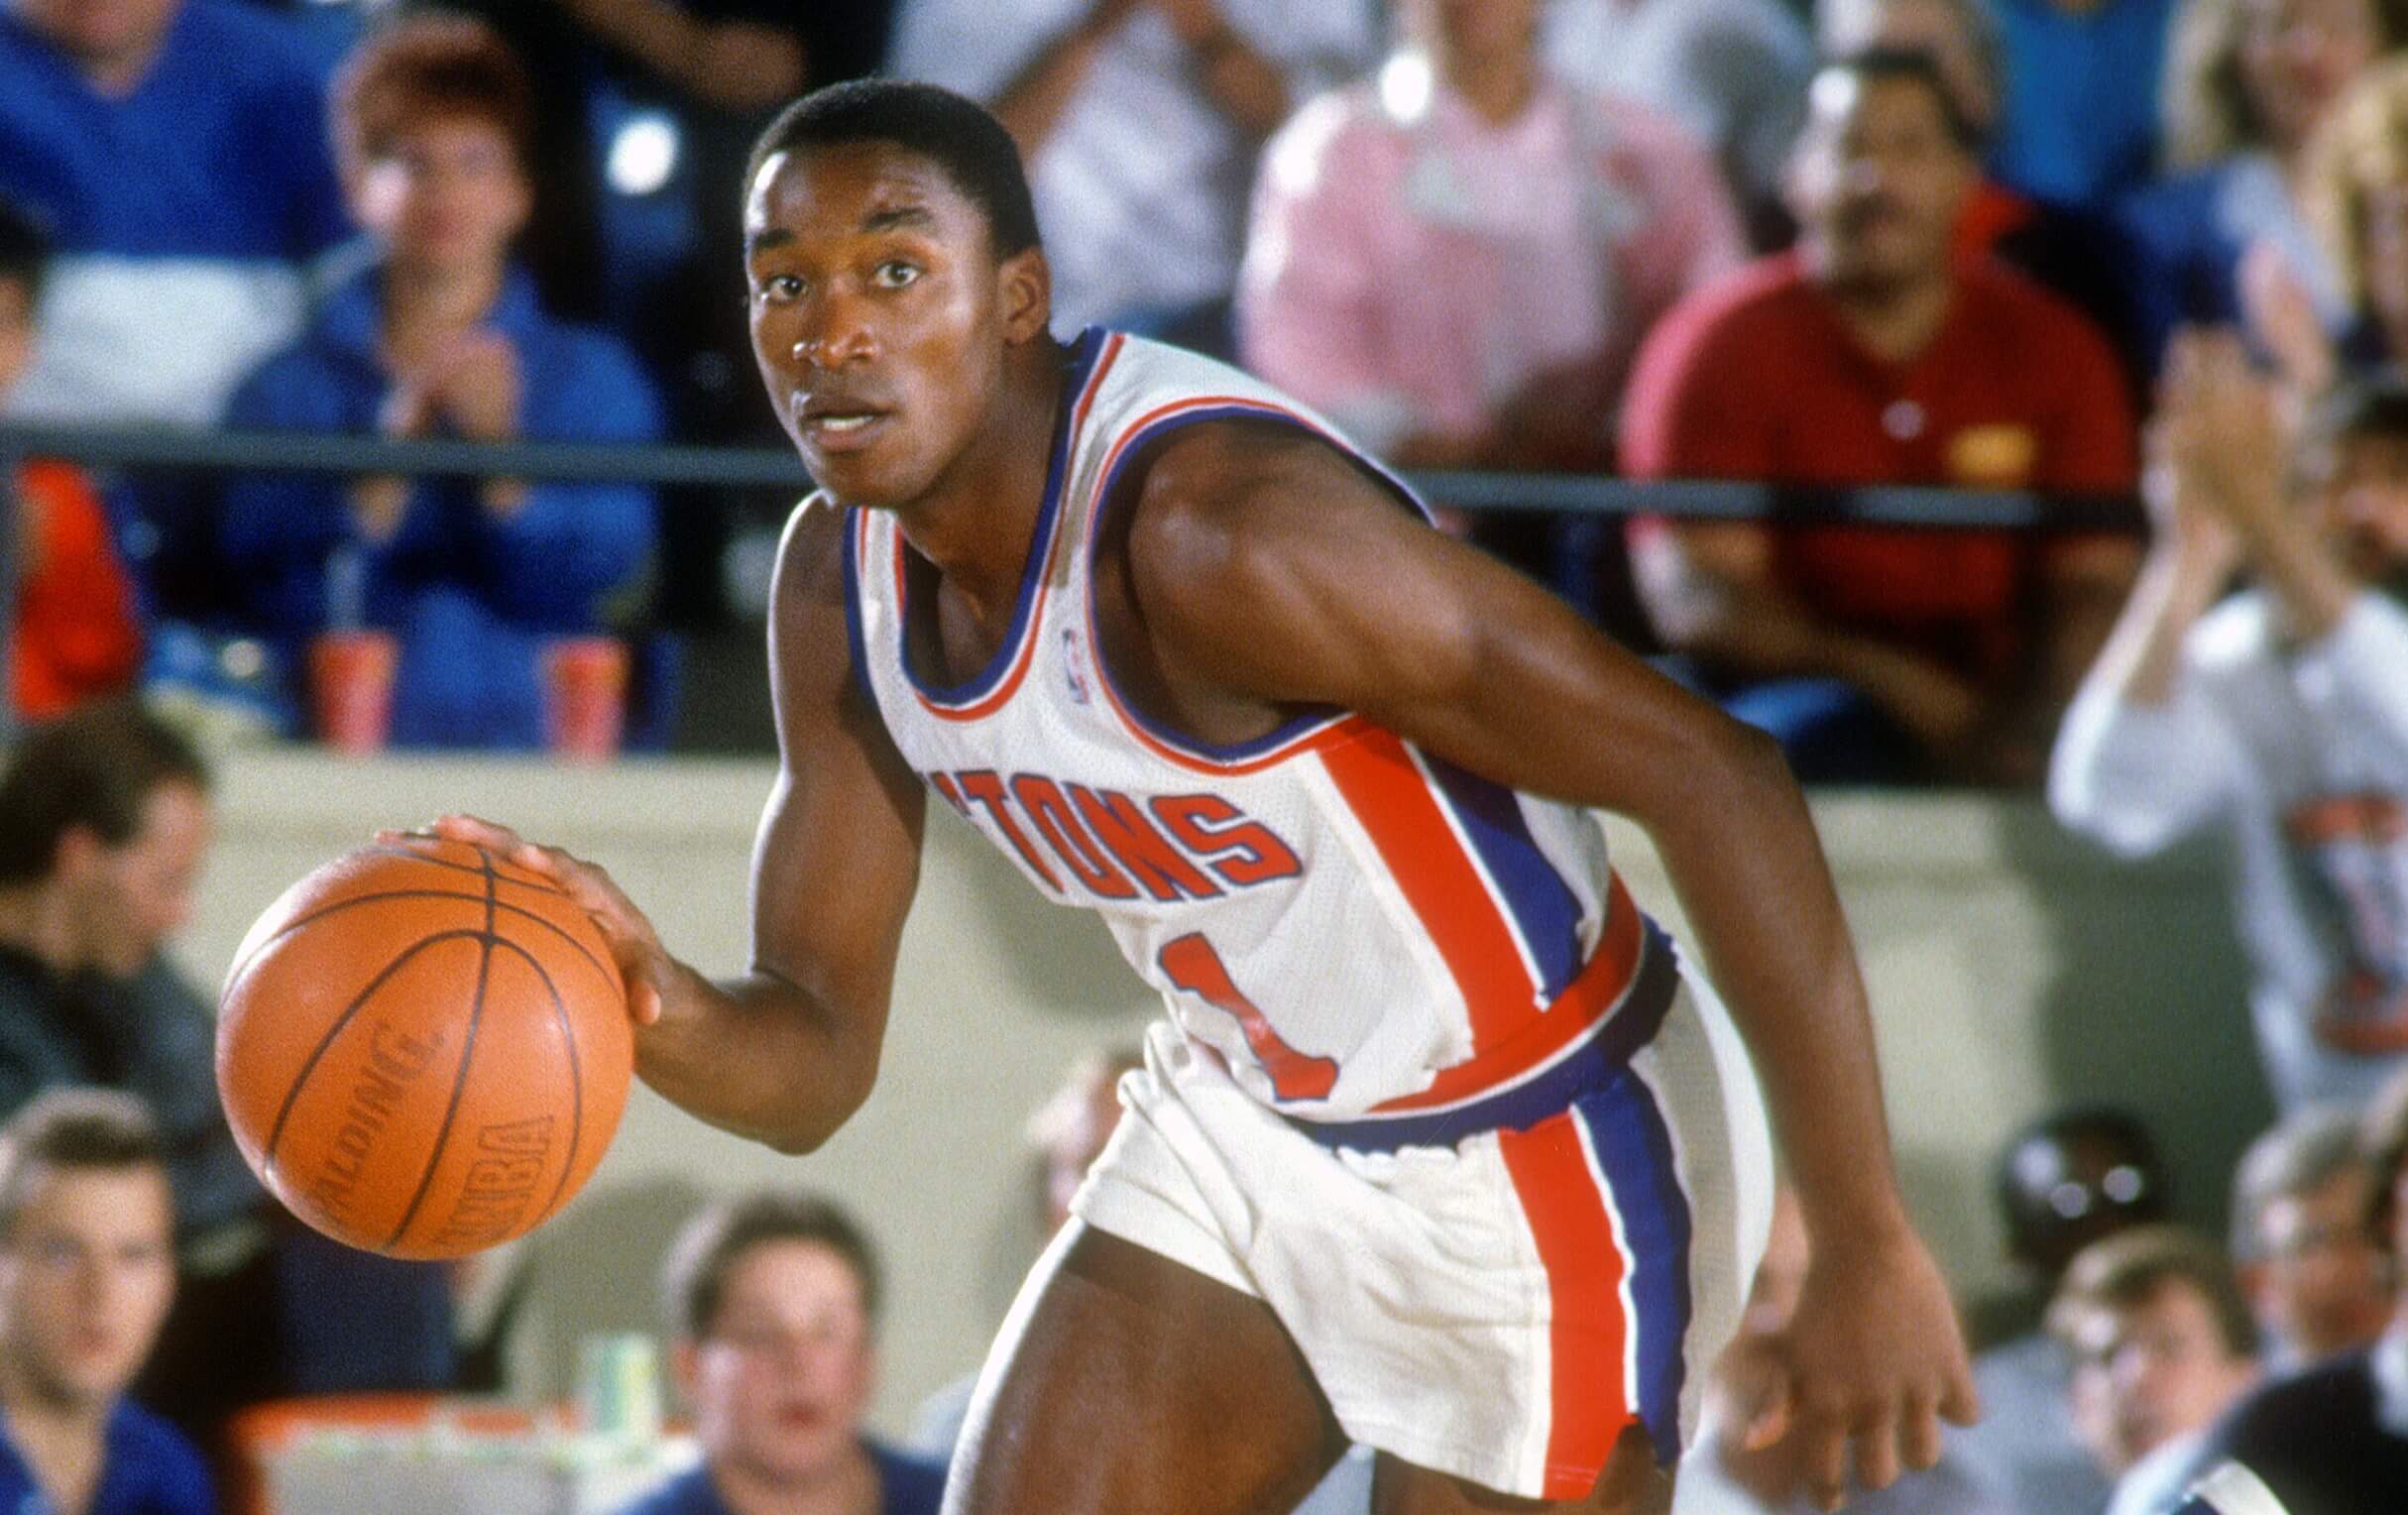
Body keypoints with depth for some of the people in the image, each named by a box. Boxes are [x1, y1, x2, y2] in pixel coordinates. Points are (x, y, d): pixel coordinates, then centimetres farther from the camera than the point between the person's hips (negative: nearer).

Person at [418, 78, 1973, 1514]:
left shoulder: (1217, 528, -32)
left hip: (1541, 1156, -8)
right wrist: (657, 1005, -27)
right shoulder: (842, 578, -5)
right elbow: (814, 1066, 0)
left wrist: (1869, 1255, -29)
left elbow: (1713, 773, -31)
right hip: (1244, 1124, 8)